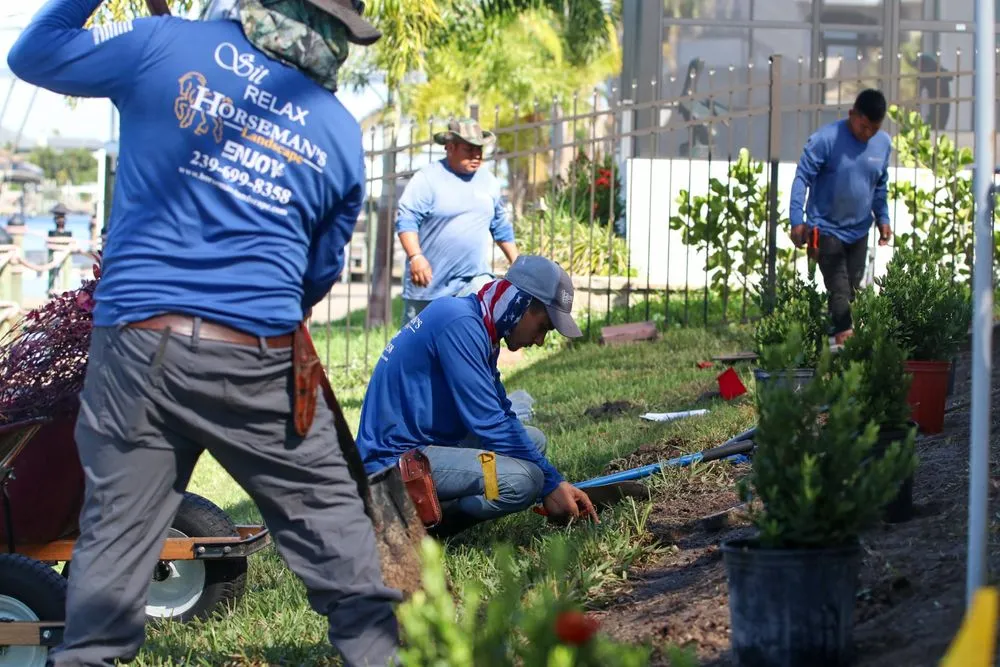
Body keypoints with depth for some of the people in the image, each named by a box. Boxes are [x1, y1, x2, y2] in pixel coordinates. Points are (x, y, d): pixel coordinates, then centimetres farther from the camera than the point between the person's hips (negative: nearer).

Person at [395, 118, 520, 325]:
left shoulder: (489, 182, 11)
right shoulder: (427, 179, -7)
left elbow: (501, 229, 20)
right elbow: (406, 220, -15)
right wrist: (415, 257, -29)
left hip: (474, 281, 3)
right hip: (428, 282, -3)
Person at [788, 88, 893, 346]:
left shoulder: (883, 143, 1)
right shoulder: (825, 139, -17)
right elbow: (802, 178, -14)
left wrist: (883, 218, 9)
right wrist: (797, 221, -19)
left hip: (859, 230, 6)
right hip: (827, 228, -6)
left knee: (853, 289, 11)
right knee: (838, 288, -14)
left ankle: (840, 337, 22)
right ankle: (845, 335, -19)